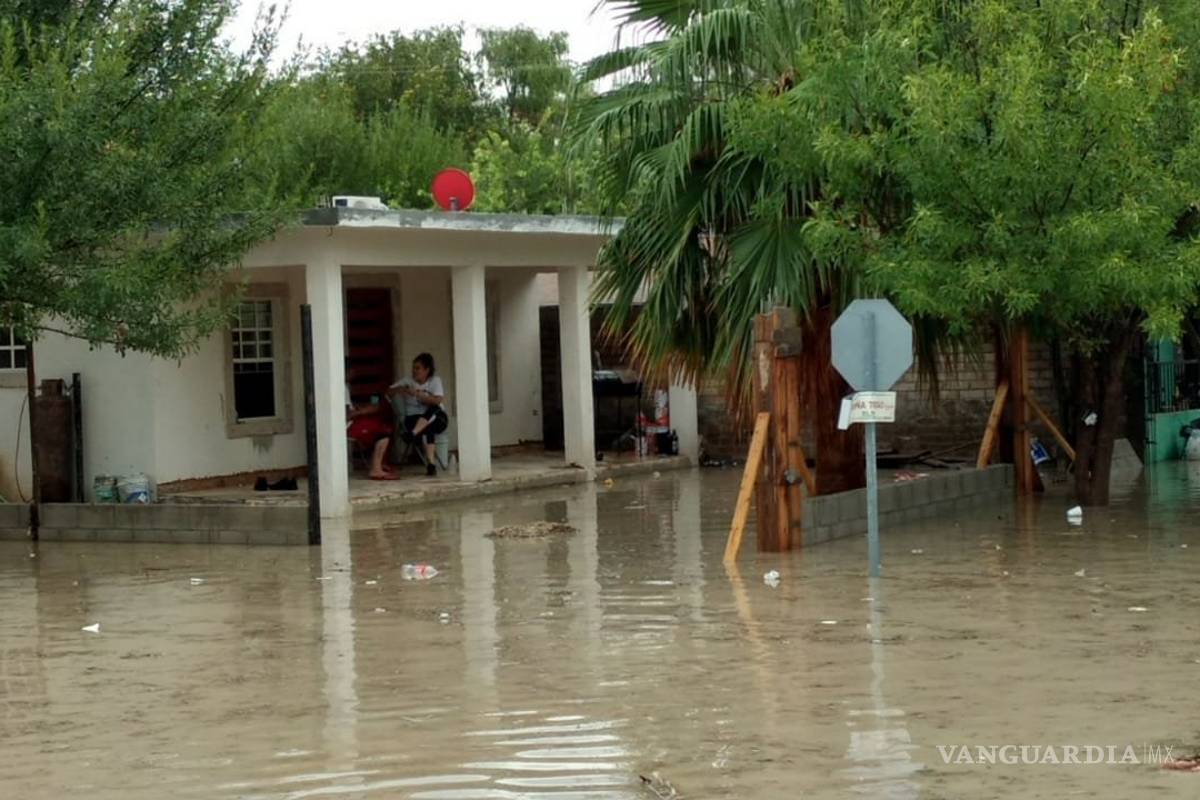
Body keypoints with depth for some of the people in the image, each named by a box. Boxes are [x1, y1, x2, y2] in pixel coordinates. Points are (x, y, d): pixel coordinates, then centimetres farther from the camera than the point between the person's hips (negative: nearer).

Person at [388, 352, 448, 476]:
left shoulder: (435, 381, 1)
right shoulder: (407, 381, 6)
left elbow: (438, 401, -15)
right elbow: (388, 392, 2)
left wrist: (417, 394, -23)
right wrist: (399, 389, -19)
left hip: (436, 419, 0)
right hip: (414, 418, 0)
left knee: (434, 408, -37)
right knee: (427, 429, -36)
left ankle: (413, 434, -52)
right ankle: (431, 462, -45)